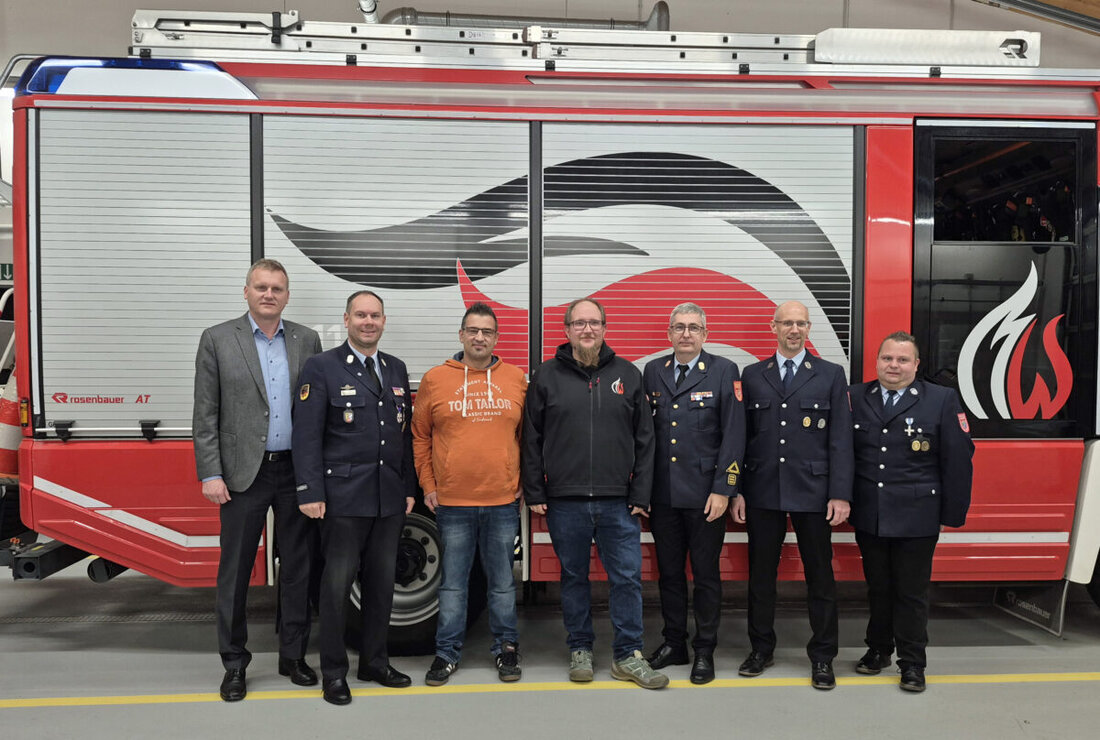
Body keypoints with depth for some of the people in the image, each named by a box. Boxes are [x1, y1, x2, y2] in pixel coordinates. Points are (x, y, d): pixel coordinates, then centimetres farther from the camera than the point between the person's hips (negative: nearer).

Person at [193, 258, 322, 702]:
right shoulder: (218, 340, 1)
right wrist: (211, 475, -8)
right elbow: (205, 415, -2)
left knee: (298, 567, 10)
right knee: (235, 571, 7)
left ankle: (293, 656, 25)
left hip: (297, 472, 2)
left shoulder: (307, 341, 7)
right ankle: (234, 664, 21)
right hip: (244, 475, -2)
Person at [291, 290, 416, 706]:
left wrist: (409, 488, 11)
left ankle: (374, 661, 28)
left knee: (381, 582, 13)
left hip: (390, 499, 5)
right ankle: (333, 672, 17)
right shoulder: (321, 368, -3)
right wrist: (310, 493, -14)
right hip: (344, 499, -5)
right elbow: (306, 435, -9)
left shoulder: (396, 370, 13)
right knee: (337, 583, 3)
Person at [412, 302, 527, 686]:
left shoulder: (515, 379, 5)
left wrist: (525, 483, 6)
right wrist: (428, 485, 2)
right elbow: (420, 436, 7)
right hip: (452, 503, -1)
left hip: (503, 501, 1)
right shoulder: (435, 379, 2)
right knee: (453, 583, 9)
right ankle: (447, 652, 22)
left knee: (503, 581, 12)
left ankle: (505, 647, 26)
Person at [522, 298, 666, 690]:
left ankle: (627, 656, 16)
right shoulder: (547, 376, 4)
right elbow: (531, 440, 4)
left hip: (618, 502, 1)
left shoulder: (628, 374, 7)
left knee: (628, 578, 2)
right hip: (565, 502, 0)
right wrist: (535, 494, 0)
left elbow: (644, 440, 6)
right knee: (574, 578, 11)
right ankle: (580, 650, 26)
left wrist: (640, 495, 1)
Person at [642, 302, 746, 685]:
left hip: (705, 494, -3)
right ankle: (674, 643, 28)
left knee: (706, 574, 6)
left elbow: (733, 434, -6)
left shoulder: (724, 372, -3)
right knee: (669, 572, 13)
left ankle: (705, 650, 21)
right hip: (662, 493, 4)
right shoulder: (653, 371, 9)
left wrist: (723, 489, -12)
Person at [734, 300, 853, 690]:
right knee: (761, 574, 10)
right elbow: (743, 436, 6)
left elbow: (841, 439, -1)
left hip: (813, 493, -1)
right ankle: (761, 648, 26)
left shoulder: (831, 375, 3)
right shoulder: (753, 375, 8)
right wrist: (737, 490, 1)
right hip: (763, 492, 2)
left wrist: (840, 494, -8)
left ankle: (822, 656, 20)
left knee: (820, 576, 6)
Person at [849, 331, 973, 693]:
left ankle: (912, 663, 21)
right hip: (868, 516, 3)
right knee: (878, 588, 15)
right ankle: (878, 650, 32)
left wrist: (953, 512, -6)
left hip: (916, 518, -2)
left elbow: (958, 459, -4)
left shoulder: (942, 400, -4)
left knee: (912, 592, 6)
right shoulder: (856, 397, 2)